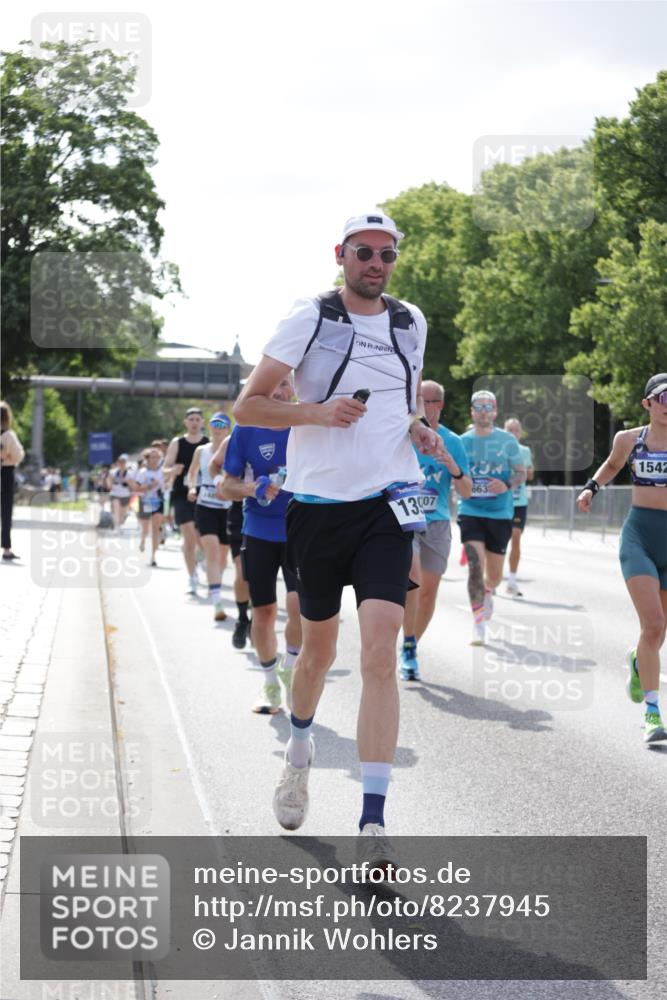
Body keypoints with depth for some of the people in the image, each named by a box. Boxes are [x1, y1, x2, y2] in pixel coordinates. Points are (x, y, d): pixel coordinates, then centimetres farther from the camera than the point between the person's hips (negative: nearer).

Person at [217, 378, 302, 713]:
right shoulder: (245, 431, -1)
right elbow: (225, 487, 0)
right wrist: (254, 489, -18)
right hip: (259, 532, 1)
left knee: (299, 602, -17)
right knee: (264, 611, 5)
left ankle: (290, 668, 7)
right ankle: (270, 684, 23)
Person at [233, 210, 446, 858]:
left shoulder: (411, 323, 9)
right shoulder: (310, 319, -3)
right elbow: (247, 405, -2)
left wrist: (420, 429, 6)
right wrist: (317, 411, -17)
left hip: (388, 506, 1)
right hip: (318, 506, -1)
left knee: (380, 654, -13)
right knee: (319, 649, 13)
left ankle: (372, 822, -15)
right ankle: (299, 750, 46)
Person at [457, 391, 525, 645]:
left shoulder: (507, 440, 2)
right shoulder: (463, 441, 5)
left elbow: (521, 472, 5)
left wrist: (507, 485, -14)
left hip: (500, 513, 1)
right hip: (470, 512, -1)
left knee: (495, 573, 9)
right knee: (475, 565, -16)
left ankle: (487, 594, 45)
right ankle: (478, 624, -12)